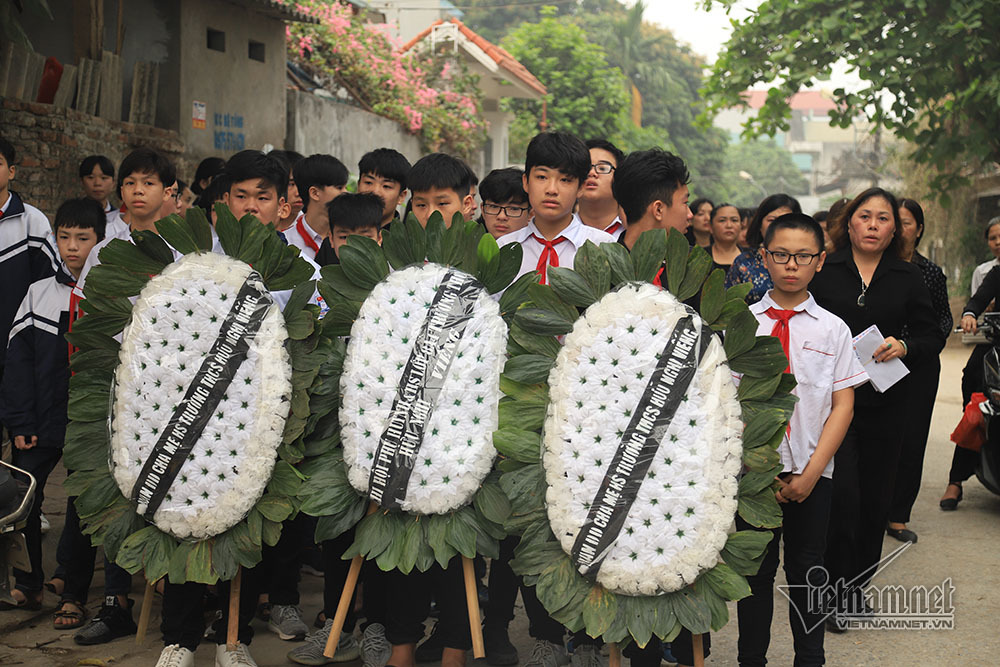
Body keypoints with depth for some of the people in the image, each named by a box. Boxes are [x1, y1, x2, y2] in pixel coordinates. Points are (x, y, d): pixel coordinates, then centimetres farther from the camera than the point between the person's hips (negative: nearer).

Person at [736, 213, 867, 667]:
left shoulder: (833, 329, 2)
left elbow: (843, 405, 0)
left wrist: (810, 472, -8)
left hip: (812, 473, 0)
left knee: (806, 572, 9)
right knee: (754, 570, 8)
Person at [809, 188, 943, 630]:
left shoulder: (908, 278, 9)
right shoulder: (823, 272, 2)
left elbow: (932, 336, 8)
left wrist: (904, 346, -11)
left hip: (885, 400, 3)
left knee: (875, 497, 8)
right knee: (841, 494, -10)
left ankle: (857, 586, 25)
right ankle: (832, 591, 5)